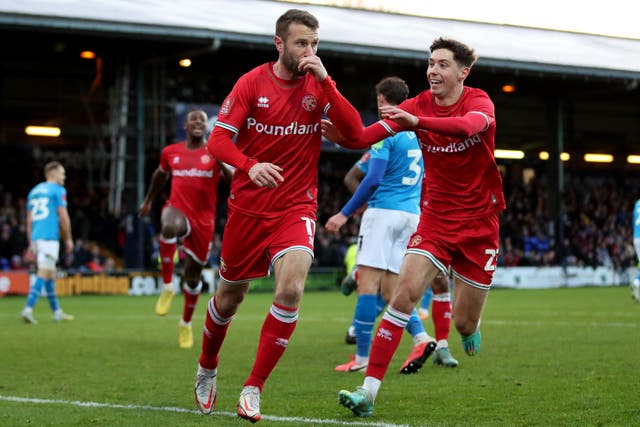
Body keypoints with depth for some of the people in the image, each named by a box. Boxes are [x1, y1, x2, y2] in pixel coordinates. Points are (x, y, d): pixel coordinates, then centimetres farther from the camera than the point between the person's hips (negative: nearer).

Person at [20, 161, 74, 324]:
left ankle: (57, 312, 21)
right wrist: (68, 239, 2)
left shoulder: (34, 191, 19)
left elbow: (29, 220, 18)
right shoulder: (58, 190, -2)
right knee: (43, 273, -11)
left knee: (51, 273, 16)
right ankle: (28, 309, -22)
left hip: (36, 237, 8)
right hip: (50, 237, -8)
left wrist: (31, 243, 19)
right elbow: (63, 217, -7)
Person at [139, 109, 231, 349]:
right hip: (178, 209, -1)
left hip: (203, 219, 1)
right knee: (169, 227, -40)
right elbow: (160, 175, 27)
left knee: (193, 273, 8)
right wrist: (148, 200, 36)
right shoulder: (170, 152, 8)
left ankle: (186, 324, 31)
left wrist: (224, 166, -24)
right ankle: (167, 286, -27)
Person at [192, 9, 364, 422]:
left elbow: (356, 134, -13)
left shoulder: (319, 87, -1)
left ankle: (254, 388, -11)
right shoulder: (252, 83, -4)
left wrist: (325, 80, -19)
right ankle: (207, 369, 41)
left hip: (296, 208, 0)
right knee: (230, 297, 11)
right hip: (248, 207, 0)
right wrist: (250, 165, -29)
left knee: (291, 288, -23)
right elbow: (218, 139, -9)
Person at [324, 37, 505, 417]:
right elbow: (367, 136, -15)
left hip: (479, 224, -1)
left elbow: (470, 125, -37)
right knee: (405, 293, -19)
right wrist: (337, 132, -38)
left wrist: (418, 122, -51)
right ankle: (370, 389, -20)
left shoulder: (479, 102, -12)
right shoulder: (419, 105, -3)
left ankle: (472, 329, 44)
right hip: (435, 218, 2)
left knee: (465, 324, 4)